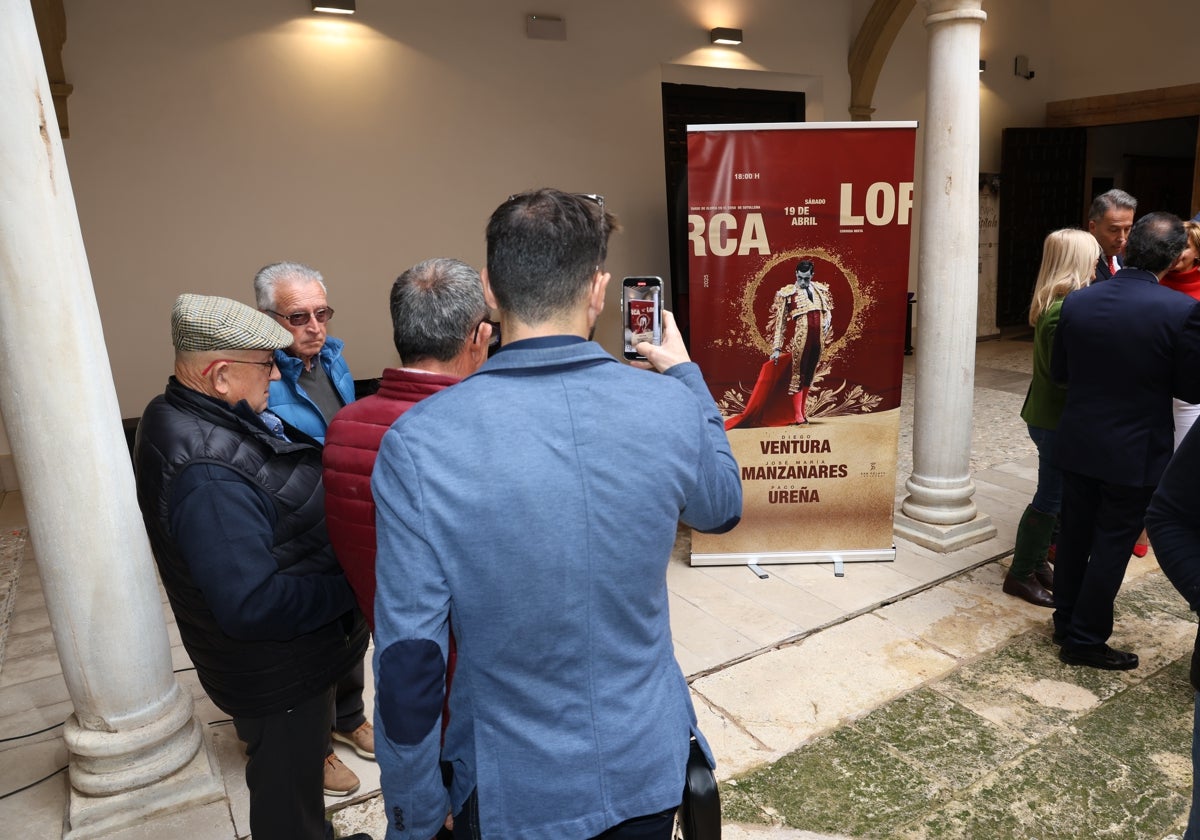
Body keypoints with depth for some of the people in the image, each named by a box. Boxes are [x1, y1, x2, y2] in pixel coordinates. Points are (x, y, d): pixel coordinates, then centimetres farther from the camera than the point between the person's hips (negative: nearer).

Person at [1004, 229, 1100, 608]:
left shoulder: (1055, 304, 8)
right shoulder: (1064, 312, -22)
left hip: (1048, 415, 9)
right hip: (1057, 419, -9)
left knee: (1054, 496, 18)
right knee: (1051, 498, 2)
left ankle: (1036, 562, 32)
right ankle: (1021, 574, 16)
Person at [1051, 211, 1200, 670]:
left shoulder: (1077, 301, -6)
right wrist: (1149, 378, 7)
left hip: (1077, 443, 4)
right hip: (1135, 452, -4)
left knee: (1074, 535, 18)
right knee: (1112, 546, 8)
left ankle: (1066, 621, 32)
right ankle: (1085, 641, 18)